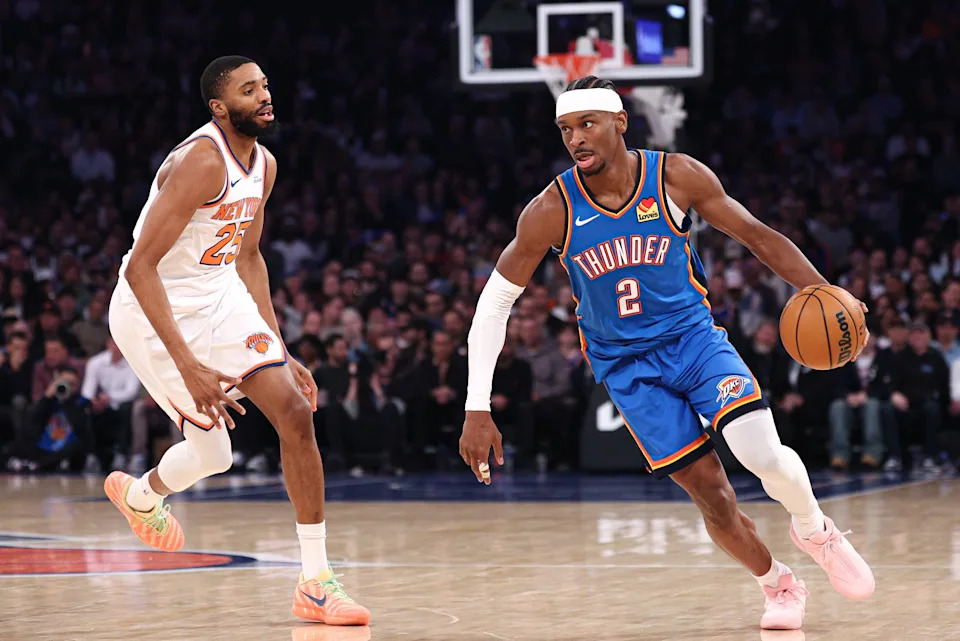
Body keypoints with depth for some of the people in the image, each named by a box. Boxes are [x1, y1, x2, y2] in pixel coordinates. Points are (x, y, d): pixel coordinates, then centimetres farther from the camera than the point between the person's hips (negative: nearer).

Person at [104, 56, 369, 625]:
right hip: (154, 309, -7)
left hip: (219, 295, 7)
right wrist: (188, 366, -34)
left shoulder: (263, 165, 1)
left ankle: (317, 581, -3)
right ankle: (140, 494, 35)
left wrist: (282, 352, 12)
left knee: (296, 413, -7)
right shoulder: (201, 162, -26)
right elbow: (139, 267, -29)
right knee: (212, 453, -2)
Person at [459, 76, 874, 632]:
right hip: (627, 365, 0)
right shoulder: (551, 211, -15)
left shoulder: (677, 177, -13)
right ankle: (780, 586, 20)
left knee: (763, 452, -23)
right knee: (709, 493, -6)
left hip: (695, 337, 0)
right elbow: (495, 302, -7)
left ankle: (815, 531, 9)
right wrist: (478, 409, -12)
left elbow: (756, 235, -3)